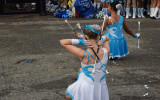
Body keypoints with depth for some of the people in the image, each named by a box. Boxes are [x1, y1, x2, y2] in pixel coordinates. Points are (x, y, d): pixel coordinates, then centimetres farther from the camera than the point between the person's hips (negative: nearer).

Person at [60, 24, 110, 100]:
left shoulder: (83, 54, -22)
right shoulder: (105, 51, -12)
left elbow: (63, 42, -12)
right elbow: (106, 39, 14)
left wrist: (81, 41, -15)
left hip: (85, 87, -2)